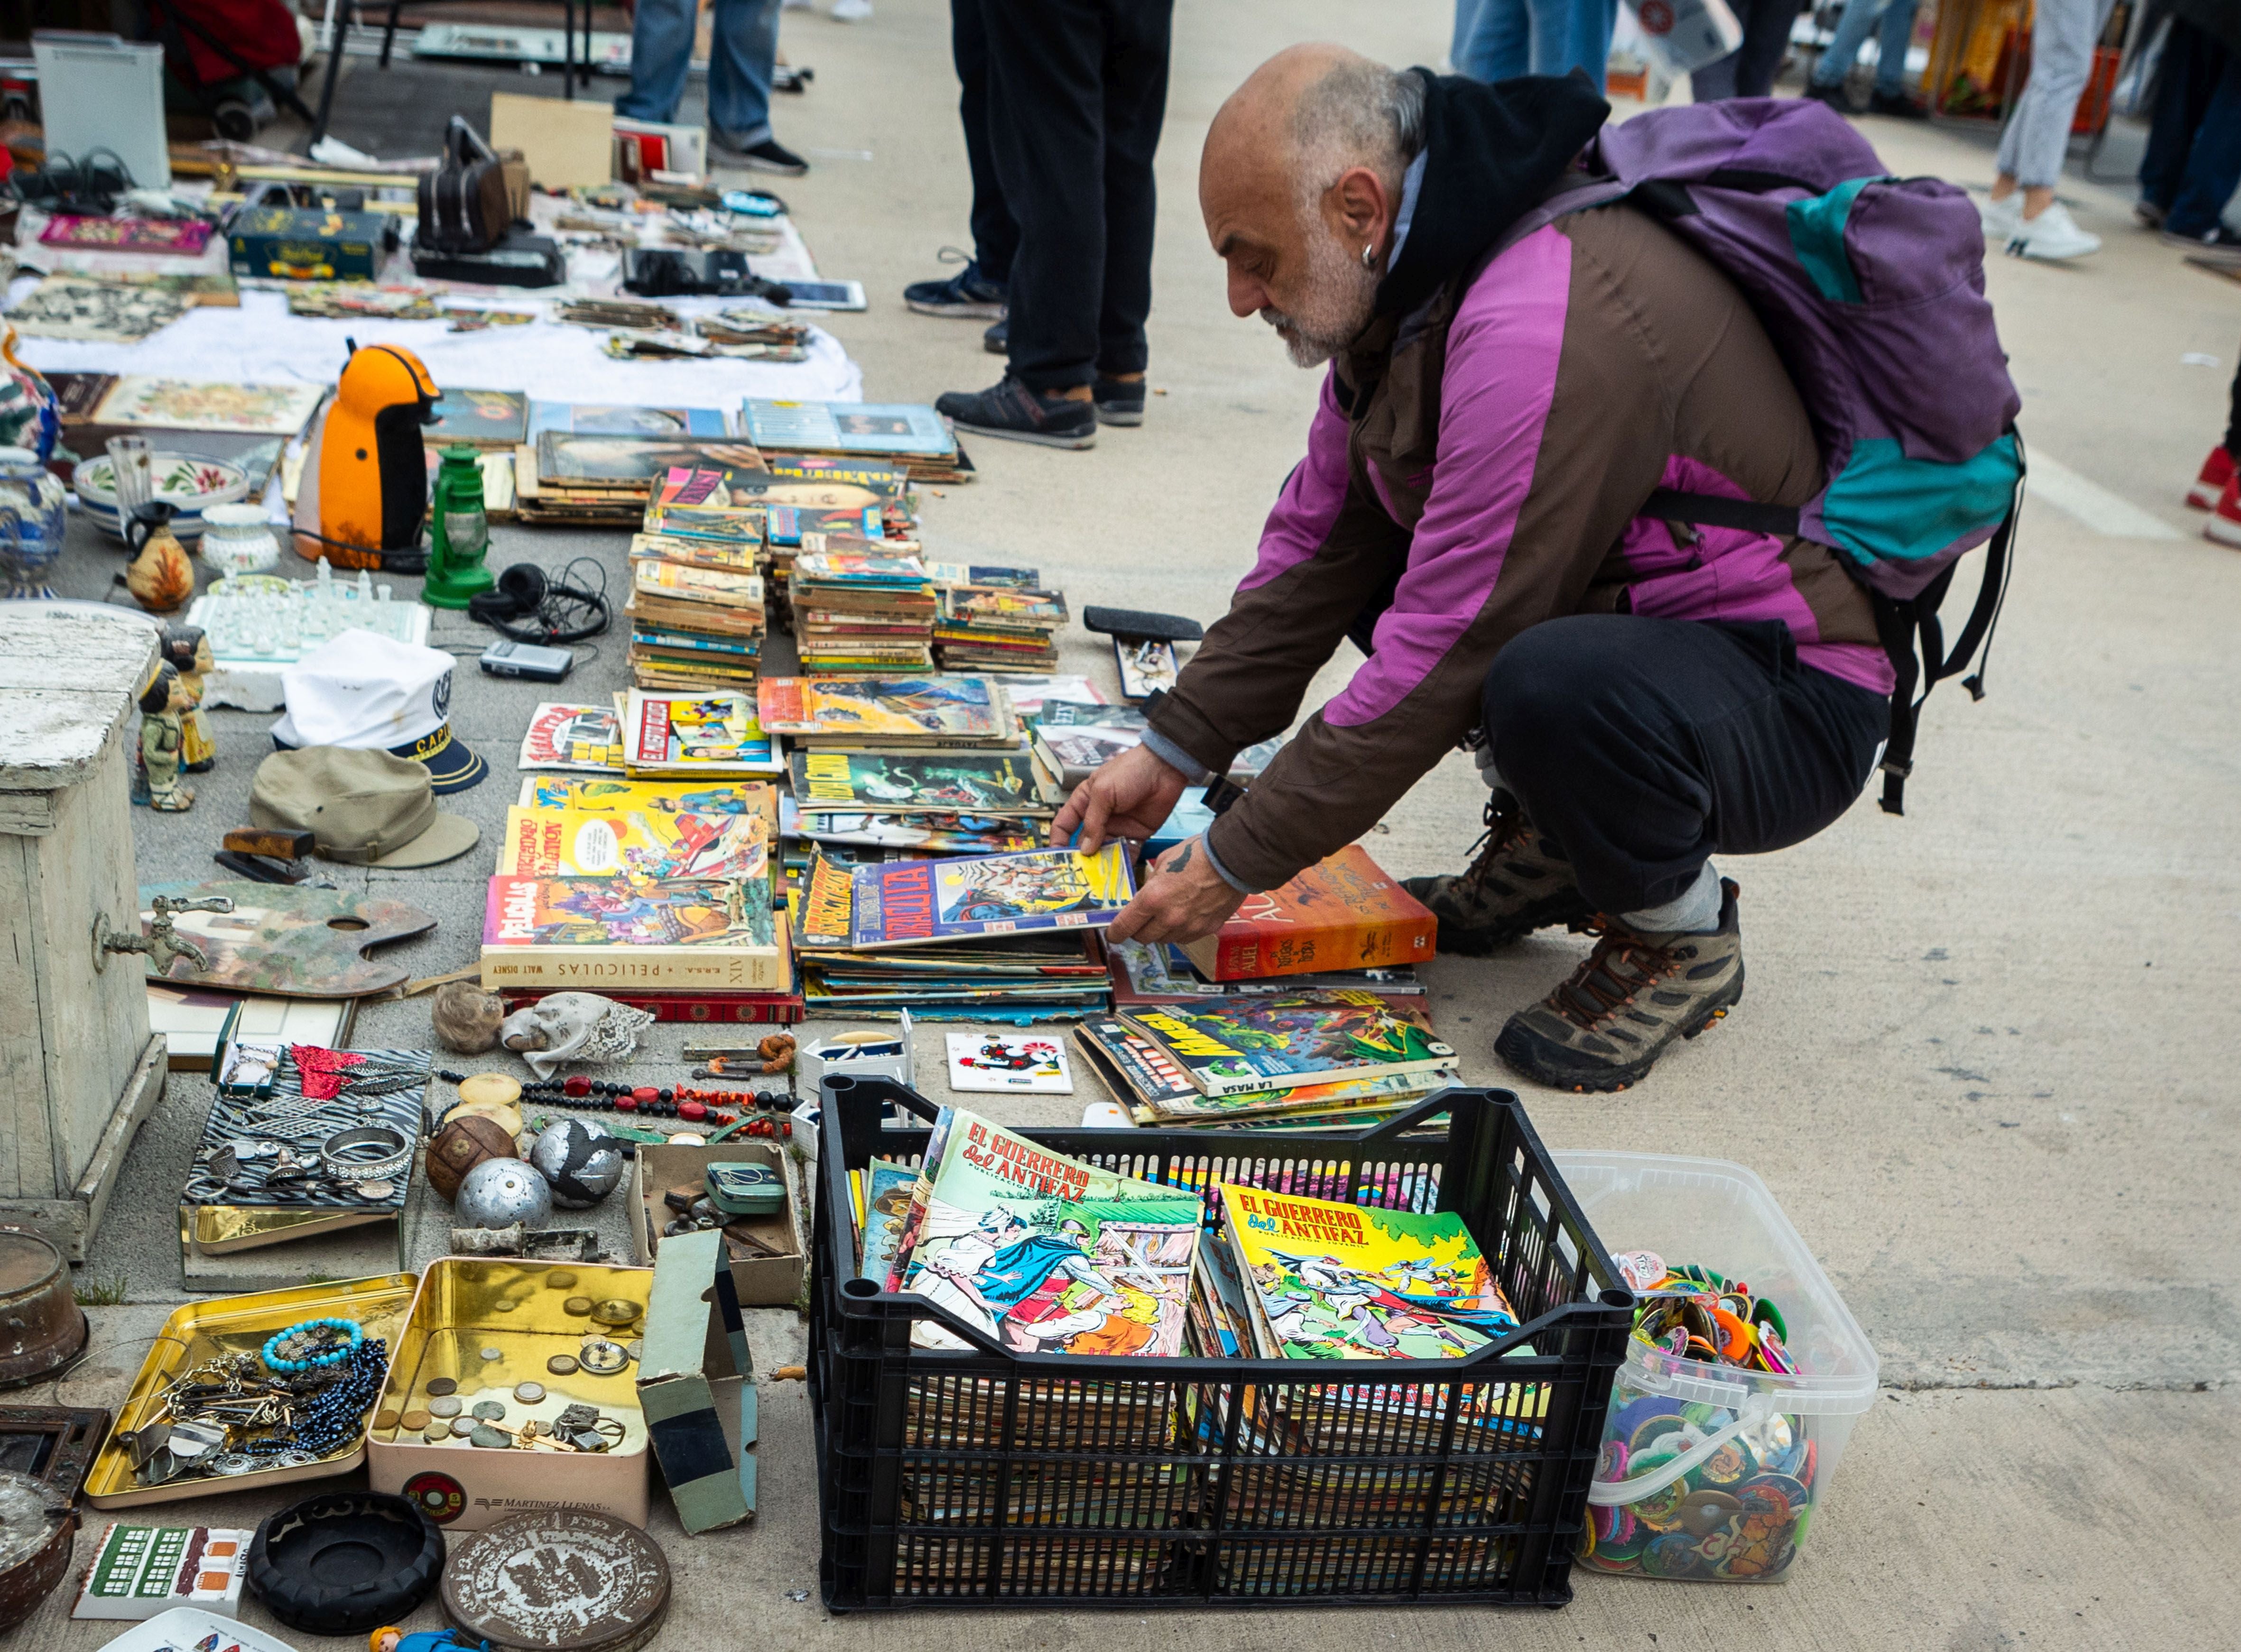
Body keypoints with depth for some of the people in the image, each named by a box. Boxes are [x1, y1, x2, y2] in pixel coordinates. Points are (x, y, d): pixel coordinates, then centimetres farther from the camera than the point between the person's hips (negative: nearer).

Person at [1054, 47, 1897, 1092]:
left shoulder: (1540, 331, -30)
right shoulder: (1412, 273, 0)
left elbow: (1444, 660, -28)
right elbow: (1321, 540, 6)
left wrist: (1235, 866, -19)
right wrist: (1173, 753, 3)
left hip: (1791, 704, -9)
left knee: (1550, 688, -38)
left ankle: (1685, 938, -6)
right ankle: (1547, 846, 11)